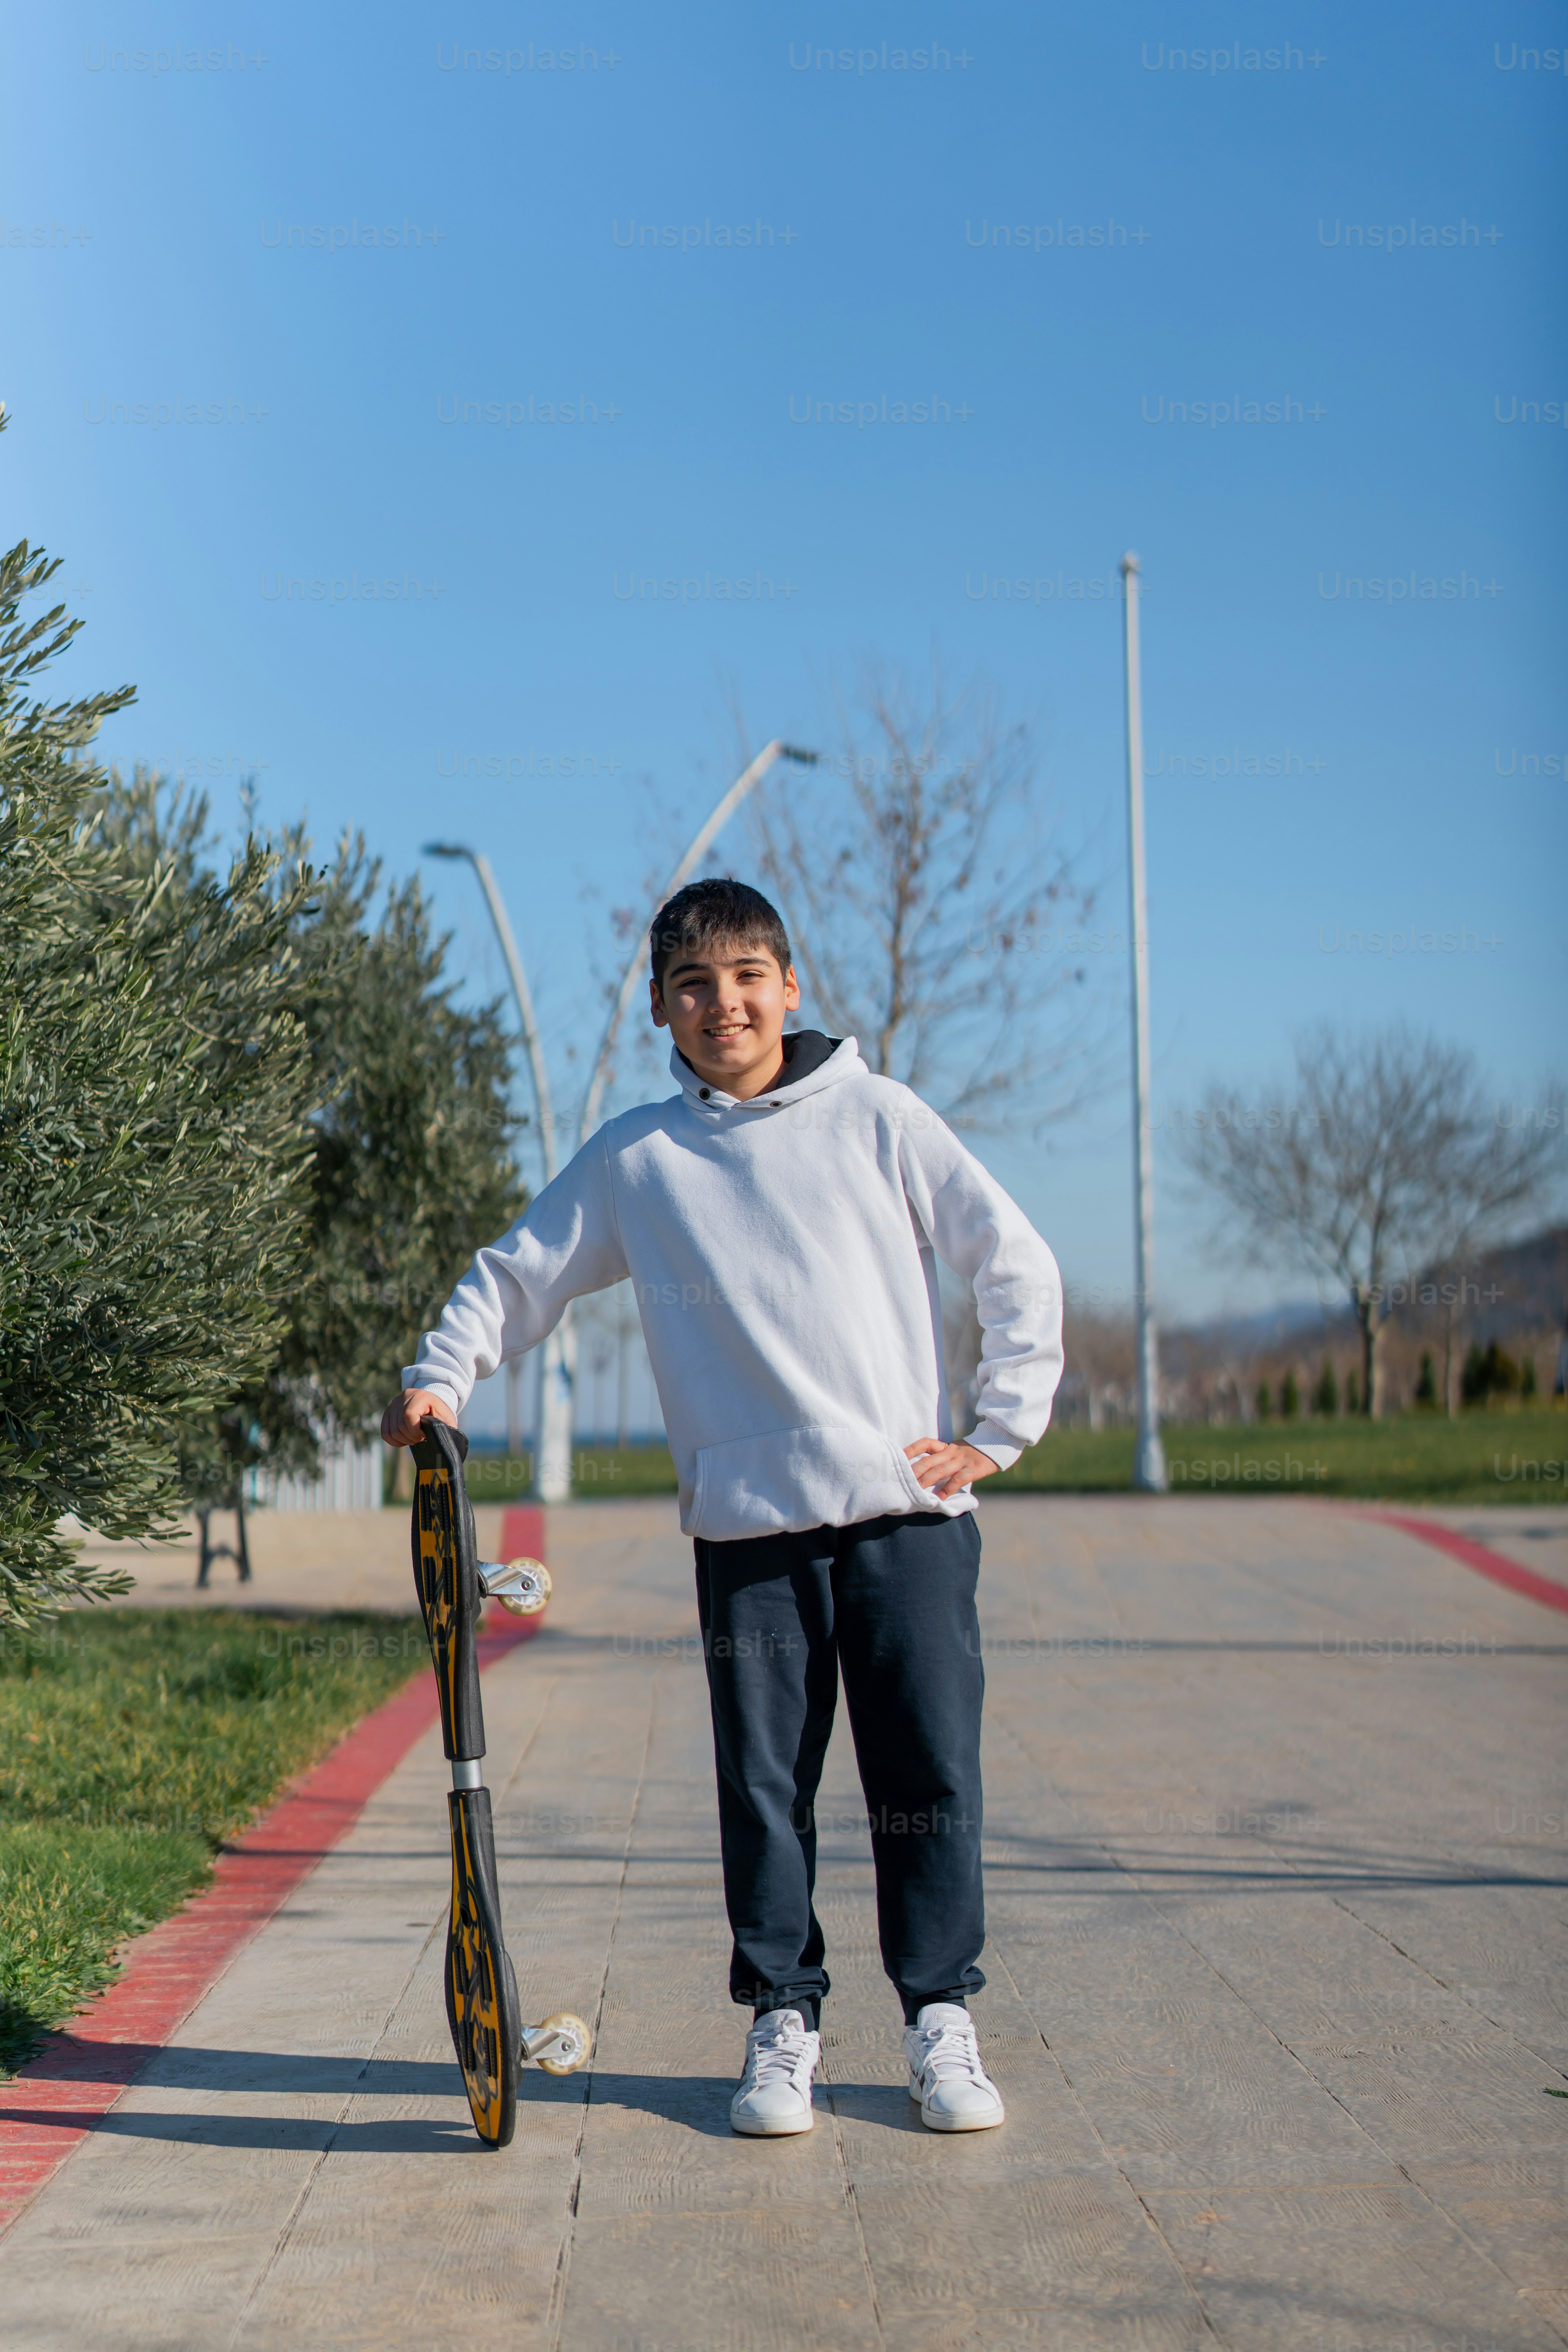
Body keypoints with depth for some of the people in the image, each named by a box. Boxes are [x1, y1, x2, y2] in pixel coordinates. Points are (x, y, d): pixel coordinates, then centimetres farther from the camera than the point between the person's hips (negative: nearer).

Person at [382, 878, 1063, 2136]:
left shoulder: (876, 1116, 5)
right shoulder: (634, 1159, 8)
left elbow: (1019, 1263, 7)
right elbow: (519, 1273, 16)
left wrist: (1000, 1432, 1)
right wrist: (439, 1380, 0)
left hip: (907, 1510, -1)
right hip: (749, 1524, 1)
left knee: (931, 1774, 1)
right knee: (765, 1785, 3)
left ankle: (943, 2021, 15)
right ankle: (783, 2022, 18)